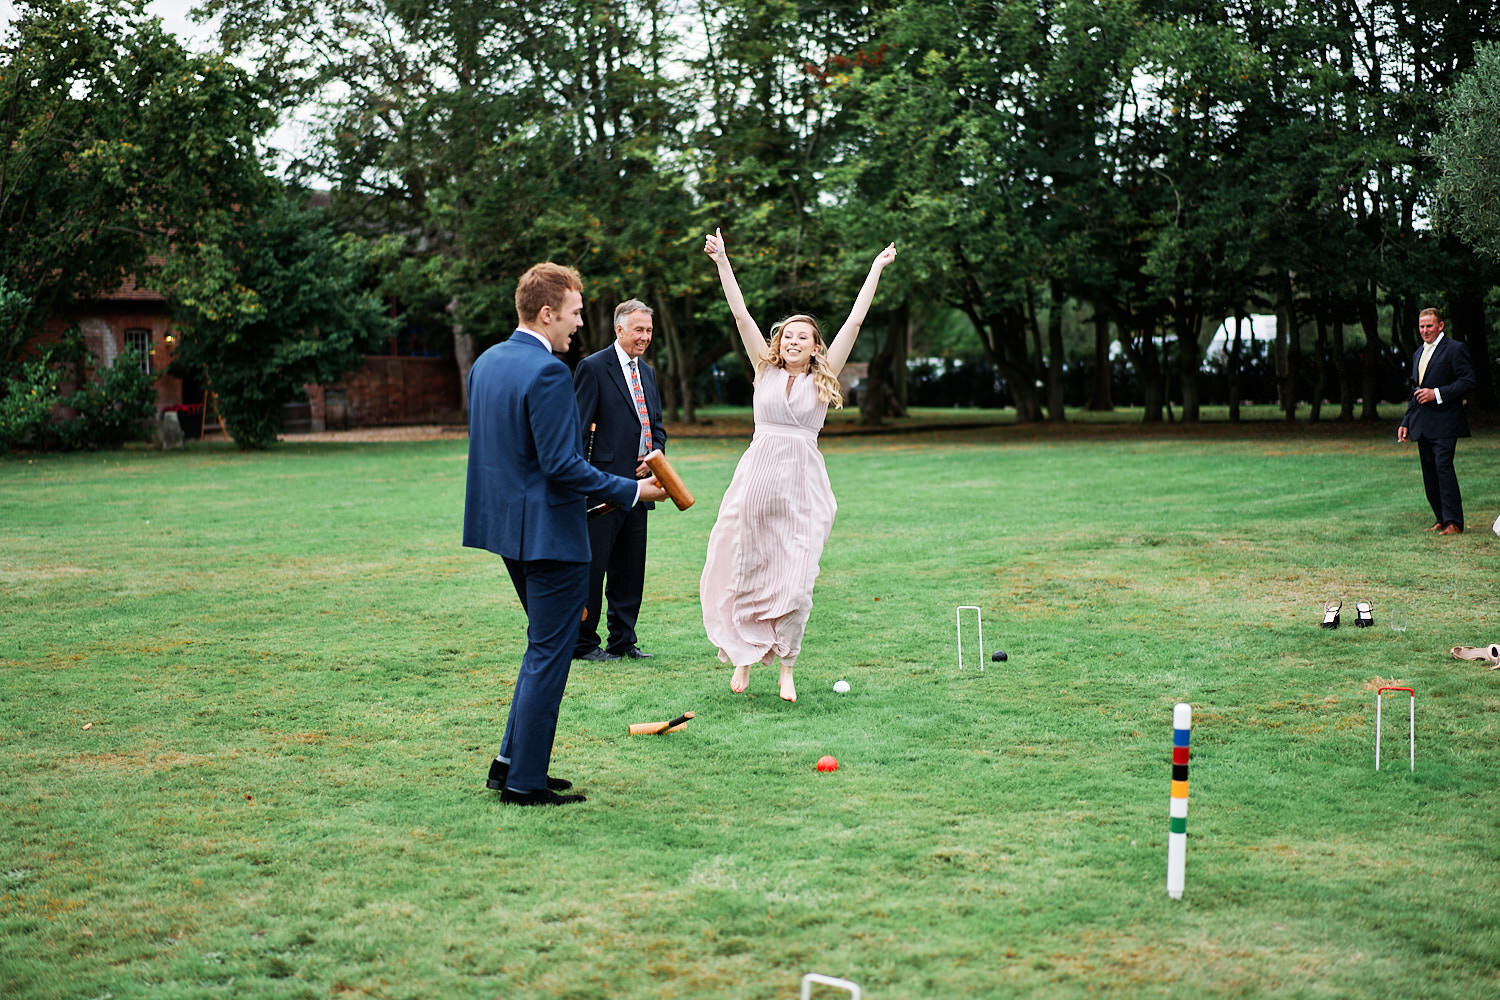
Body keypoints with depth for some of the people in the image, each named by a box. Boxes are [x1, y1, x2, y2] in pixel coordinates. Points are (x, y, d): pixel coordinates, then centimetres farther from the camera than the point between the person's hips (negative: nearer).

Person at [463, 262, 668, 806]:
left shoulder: (486, 362, 9)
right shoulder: (547, 373, -20)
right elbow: (562, 465, -23)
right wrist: (631, 490, -15)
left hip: (507, 523, 9)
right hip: (549, 531, -9)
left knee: (544, 645, 21)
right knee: (549, 654, 0)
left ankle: (511, 761, 23)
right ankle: (524, 782, 6)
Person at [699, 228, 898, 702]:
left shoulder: (822, 378, 6)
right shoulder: (765, 370, 7)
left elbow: (854, 322, 5)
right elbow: (740, 314, 3)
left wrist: (876, 270, 4)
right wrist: (722, 261, -1)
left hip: (802, 482, -1)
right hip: (757, 475, 1)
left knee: (794, 581, -2)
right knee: (742, 570, 4)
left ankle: (786, 667, 11)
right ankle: (744, 655, 20)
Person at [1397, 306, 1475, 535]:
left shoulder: (1455, 349, -4)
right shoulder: (1418, 354, 21)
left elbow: (1468, 382, -12)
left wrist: (1437, 394, -18)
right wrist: (1406, 422, 19)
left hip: (1444, 423, -8)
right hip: (1422, 425, 8)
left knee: (1443, 467, -15)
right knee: (1429, 473, 7)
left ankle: (1453, 522, -13)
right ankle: (1441, 519, 15)